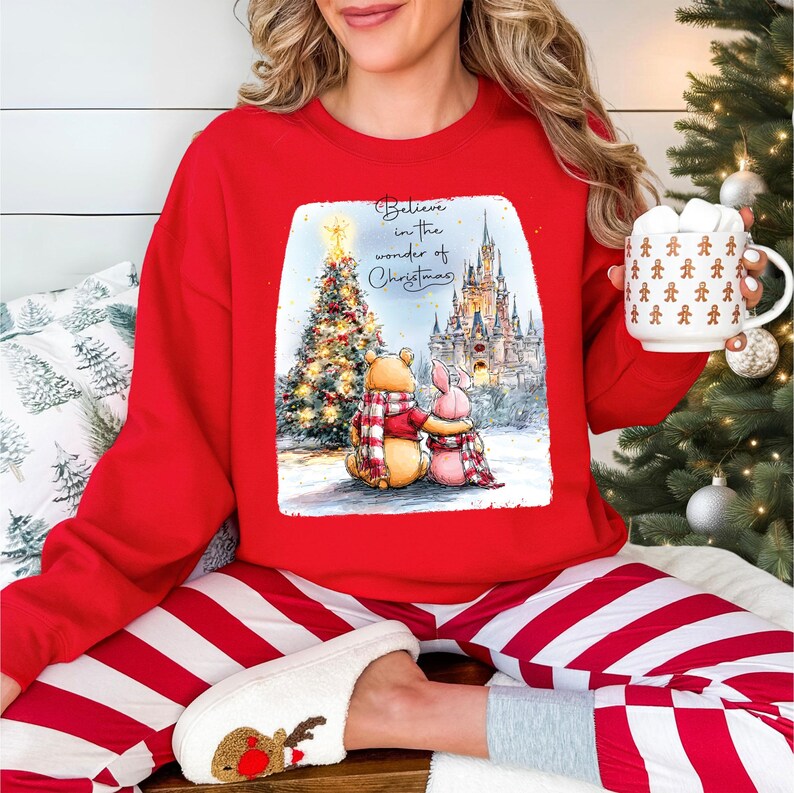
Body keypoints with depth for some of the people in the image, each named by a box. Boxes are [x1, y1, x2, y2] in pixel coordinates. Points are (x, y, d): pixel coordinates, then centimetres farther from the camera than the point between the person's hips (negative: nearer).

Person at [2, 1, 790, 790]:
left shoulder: (563, 143, -2)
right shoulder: (235, 157, -5)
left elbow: (606, 395, 8)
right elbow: (172, 443, -5)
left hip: (538, 576, 1)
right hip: (305, 580, 0)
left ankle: (405, 712, -8)